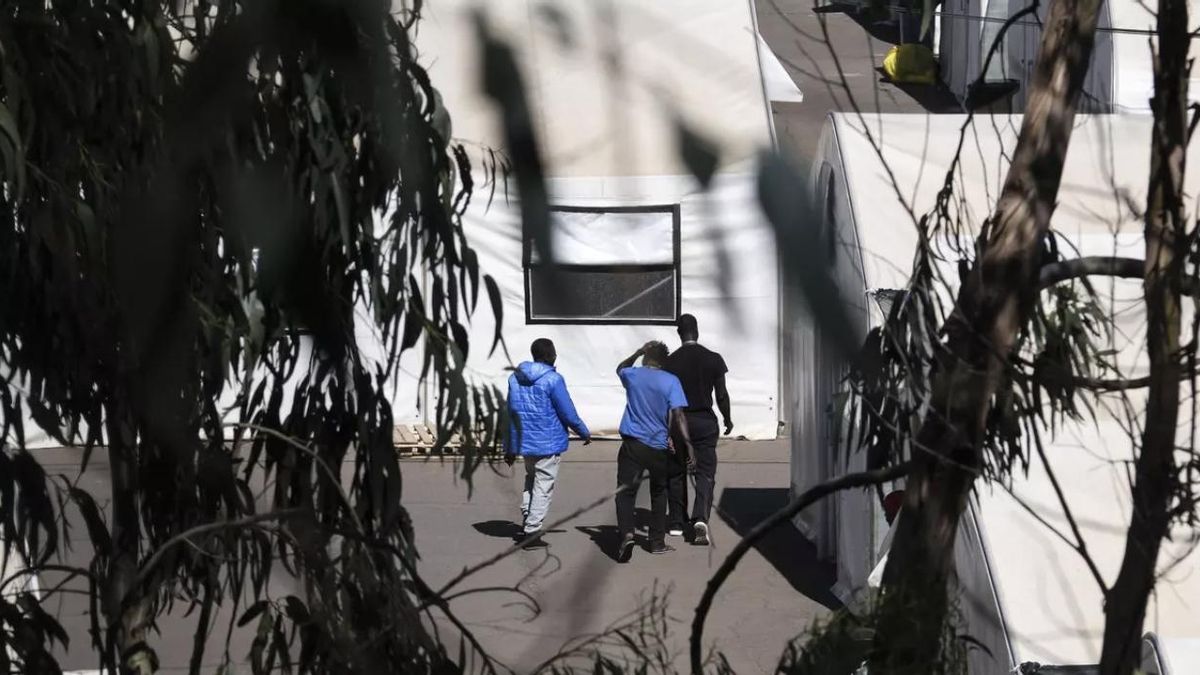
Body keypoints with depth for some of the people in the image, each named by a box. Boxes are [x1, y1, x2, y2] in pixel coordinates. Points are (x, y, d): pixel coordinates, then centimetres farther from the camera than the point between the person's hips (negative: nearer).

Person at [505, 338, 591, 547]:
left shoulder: (515, 378, 6)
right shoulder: (553, 380, -15)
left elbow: (510, 413, 10)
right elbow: (568, 414, -12)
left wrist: (509, 448, 16)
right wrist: (585, 433, 5)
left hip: (524, 442, 6)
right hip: (548, 443, -6)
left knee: (531, 480, 23)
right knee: (543, 486, 0)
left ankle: (526, 523, 20)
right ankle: (532, 530, -2)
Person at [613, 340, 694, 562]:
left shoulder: (632, 375, 3)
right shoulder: (671, 381, -4)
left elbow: (621, 368, 29)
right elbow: (677, 415, -12)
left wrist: (638, 353, 29)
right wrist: (687, 444, -12)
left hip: (632, 444, 0)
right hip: (659, 447, 0)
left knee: (625, 492, -2)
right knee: (658, 493, 19)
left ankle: (626, 533, -26)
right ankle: (657, 541, 21)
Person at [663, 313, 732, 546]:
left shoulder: (670, 362, -6)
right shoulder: (713, 359, -5)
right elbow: (722, 395, -1)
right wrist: (727, 419, 15)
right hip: (705, 422, 0)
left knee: (676, 474, 13)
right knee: (705, 473, 1)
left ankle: (677, 523, 18)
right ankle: (700, 518, -19)